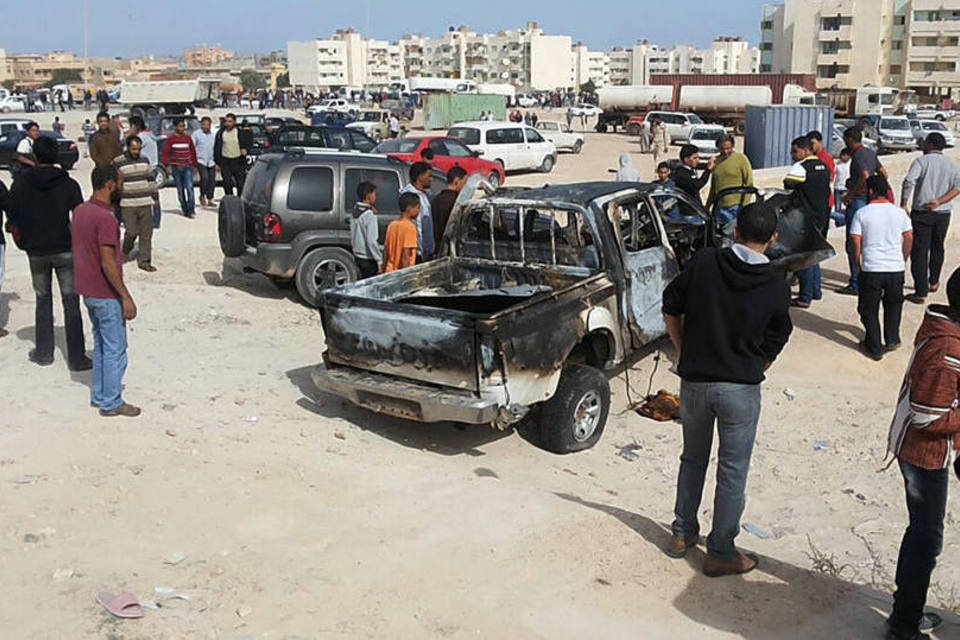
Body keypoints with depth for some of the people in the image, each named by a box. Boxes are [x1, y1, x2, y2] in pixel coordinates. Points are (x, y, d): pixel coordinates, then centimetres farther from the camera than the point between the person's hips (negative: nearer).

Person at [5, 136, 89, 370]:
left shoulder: (21, 185, -4)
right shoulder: (68, 184, -8)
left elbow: (13, 219, -2)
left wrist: (24, 243, 13)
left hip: (36, 251, 2)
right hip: (65, 250, -2)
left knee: (43, 300, 17)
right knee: (71, 303, 2)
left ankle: (43, 353, 22)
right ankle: (76, 358, 1)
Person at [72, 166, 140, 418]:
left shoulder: (80, 211, 6)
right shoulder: (105, 218, -22)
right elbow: (108, 264, -24)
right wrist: (126, 297, -19)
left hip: (88, 291, 9)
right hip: (106, 294, -9)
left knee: (101, 344, 20)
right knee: (115, 349, 2)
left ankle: (99, 394, 29)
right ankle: (111, 403, 10)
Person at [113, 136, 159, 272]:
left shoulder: (144, 160, 9)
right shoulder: (118, 163, -4)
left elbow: (151, 179, 16)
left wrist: (155, 197, 17)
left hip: (146, 202, 4)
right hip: (128, 204, -4)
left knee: (147, 233, 2)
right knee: (132, 231, -6)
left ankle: (144, 261, 9)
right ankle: (126, 250, 25)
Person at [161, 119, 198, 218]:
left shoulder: (188, 138, 8)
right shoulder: (170, 139, 0)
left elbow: (193, 152, 14)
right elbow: (165, 154, -1)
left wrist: (195, 164, 13)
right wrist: (168, 165, -10)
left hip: (188, 167, 1)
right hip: (176, 168, 0)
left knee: (189, 187, -14)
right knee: (180, 190, 7)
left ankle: (191, 210, -13)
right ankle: (184, 209, 17)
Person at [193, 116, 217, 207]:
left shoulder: (214, 135, 12)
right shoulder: (196, 134, 0)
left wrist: (217, 163, 15)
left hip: (211, 162, 4)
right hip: (201, 161, -4)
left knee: (212, 181, 1)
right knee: (204, 178, -19)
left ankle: (210, 200, 14)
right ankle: (202, 196, 1)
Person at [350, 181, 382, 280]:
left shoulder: (354, 212, 6)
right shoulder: (369, 215, -20)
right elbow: (372, 241, -22)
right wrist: (380, 261, -19)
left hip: (358, 256, 9)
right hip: (368, 259, -9)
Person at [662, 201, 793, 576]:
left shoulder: (702, 263, -8)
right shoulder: (776, 289, -10)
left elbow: (670, 310, 0)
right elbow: (772, 349, -2)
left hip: (694, 382, 2)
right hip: (740, 390, -2)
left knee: (693, 460, 21)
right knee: (732, 473, 11)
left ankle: (683, 534, 33)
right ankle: (721, 553, 20)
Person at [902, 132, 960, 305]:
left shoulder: (921, 161, -4)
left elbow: (909, 181, -20)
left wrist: (903, 205, -15)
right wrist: (939, 201, -10)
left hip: (921, 213, -5)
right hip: (943, 213, 5)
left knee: (920, 251, -3)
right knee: (937, 248, 24)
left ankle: (921, 292, -8)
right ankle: (933, 282, 39)